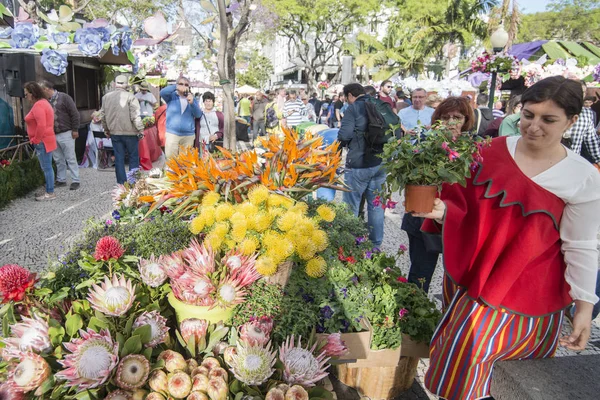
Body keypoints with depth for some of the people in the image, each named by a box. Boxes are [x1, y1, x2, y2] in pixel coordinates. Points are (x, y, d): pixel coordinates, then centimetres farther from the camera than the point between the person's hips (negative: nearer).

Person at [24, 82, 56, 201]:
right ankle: (48, 190, 21)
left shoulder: (38, 105, -16)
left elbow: (41, 125, -26)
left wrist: (36, 140, -16)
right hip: (45, 140, 11)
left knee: (46, 168, -4)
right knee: (47, 167, 14)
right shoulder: (43, 102, 17)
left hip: (42, 142, -11)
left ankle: (50, 193, 2)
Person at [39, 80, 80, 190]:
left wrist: (75, 129, -9)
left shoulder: (64, 97, -3)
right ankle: (61, 180, 20)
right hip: (53, 135, 5)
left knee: (71, 158, -2)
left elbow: (74, 114, -6)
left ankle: (75, 181, 3)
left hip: (66, 134, -5)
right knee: (58, 160, 11)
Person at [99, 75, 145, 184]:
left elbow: (103, 115, 11)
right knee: (133, 157, 7)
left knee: (119, 158, 9)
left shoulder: (106, 97, 5)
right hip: (130, 132, -4)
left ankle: (121, 183, 14)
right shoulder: (130, 97, -12)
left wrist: (106, 129, 22)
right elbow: (135, 116, -16)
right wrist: (140, 130, -6)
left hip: (114, 132, 4)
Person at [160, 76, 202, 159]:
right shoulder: (172, 96, 5)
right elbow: (162, 92, -17)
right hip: (172, 133, -2)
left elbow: (198, 115, 0)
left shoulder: (192, 98, 12)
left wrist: (192, 103, -18)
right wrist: (176, 87, -29)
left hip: (189, 135, 3)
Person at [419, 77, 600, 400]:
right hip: (469, 276, 4)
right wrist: (441, 210, -20)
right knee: (458, 350, 17)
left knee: (468, 348, -5)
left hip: (526, 294, -3)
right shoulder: (492, 151, -4)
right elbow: (462, 206, 0)